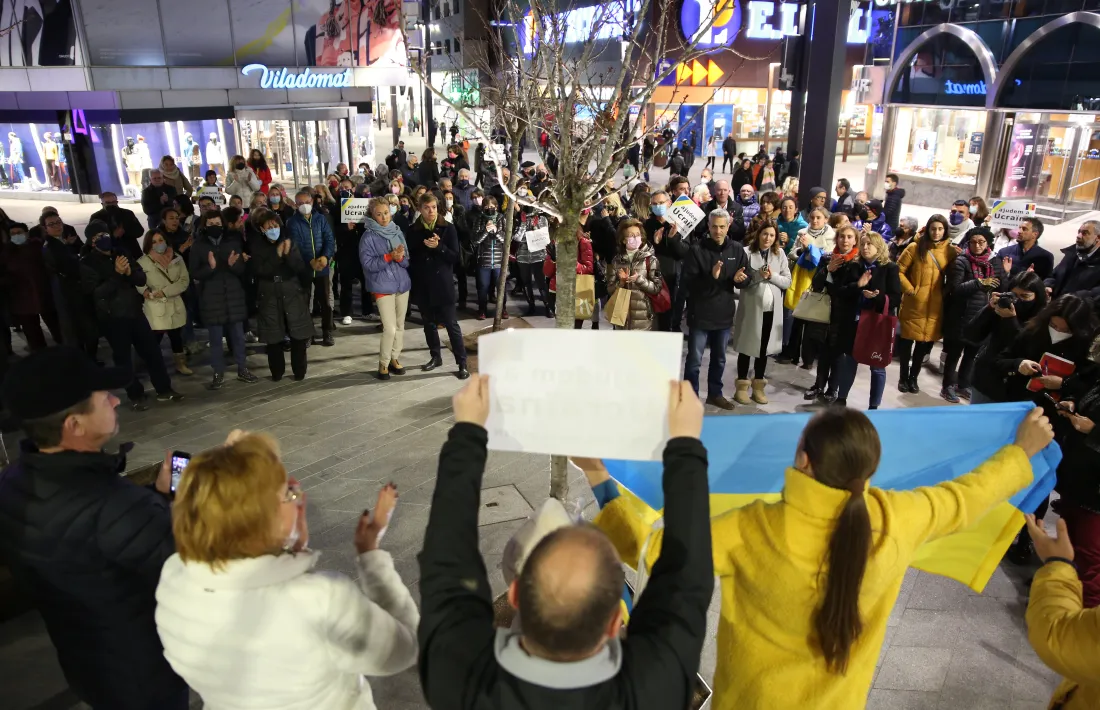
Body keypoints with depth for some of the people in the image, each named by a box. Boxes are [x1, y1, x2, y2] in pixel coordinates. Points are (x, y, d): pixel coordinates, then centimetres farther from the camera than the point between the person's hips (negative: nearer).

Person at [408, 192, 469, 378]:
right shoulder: (413, 230, 3)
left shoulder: (448, 228, -3)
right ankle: (436, 357, 28)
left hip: (442, 282, -3)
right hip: (422, 284, 3)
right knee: (429, 323, 13)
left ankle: (462, 363, 0)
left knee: (451, 323, -3)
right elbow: (410, 257, 9)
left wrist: (438, 247, -20)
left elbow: (455, 256, -7)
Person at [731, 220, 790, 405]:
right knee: (747, 347, 5)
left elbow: (787, 281, 3)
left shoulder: (780, 254, 5)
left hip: (772, 308, 4)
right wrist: (758, 275, -22)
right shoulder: (747, 252, -6)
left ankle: (758, 386, 21)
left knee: (764, 348, 11)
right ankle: (742, 386, 15)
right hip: (751, 307, -3)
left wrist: (772, 276, -14)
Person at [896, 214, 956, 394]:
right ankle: (903, 377, 20)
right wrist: (909, 289, -9)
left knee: (926, 341, 10)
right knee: (907, 339, 6)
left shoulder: (950, 250, 5)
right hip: (914, 303, -2)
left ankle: (913, 376, 25)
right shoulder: (915, 248, -2)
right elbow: (899, 270, -3)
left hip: (935, 305, 2)